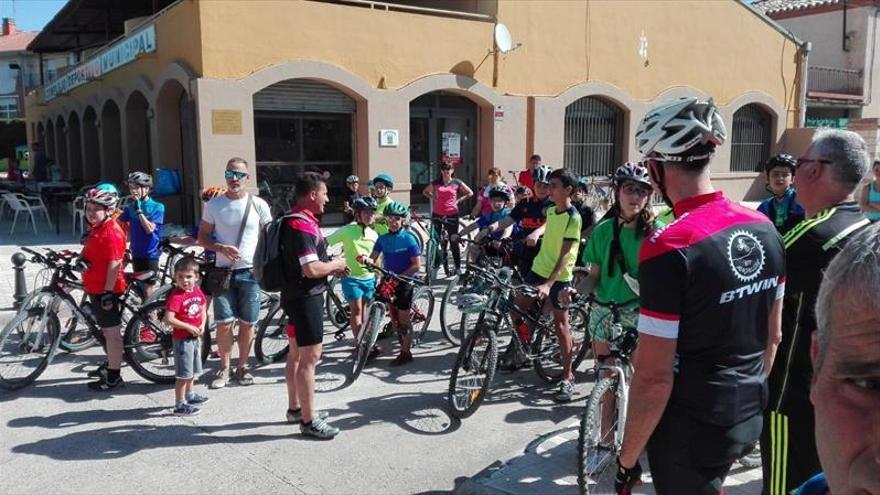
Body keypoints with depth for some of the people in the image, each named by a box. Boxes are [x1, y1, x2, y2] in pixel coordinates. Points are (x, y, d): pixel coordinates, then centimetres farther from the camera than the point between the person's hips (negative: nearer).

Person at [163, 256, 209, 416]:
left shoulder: (198, 291, 2)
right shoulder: (176, 296, -21)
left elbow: (203, 310, 14)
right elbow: (168, 319, -27)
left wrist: (202, 325, -3)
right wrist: (189, 327, -23)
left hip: (195, 337, 8)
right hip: (182, 339, -8)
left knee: (193, 370, 24)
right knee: (183, 373, -3)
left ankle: (189, 395, 43)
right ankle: (180, 405, 5)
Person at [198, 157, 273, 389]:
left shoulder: (258, 205, 0)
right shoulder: (214, 205, 2)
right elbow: (202, 237, 5)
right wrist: (221, 248, -13)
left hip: (250, 272, 0)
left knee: (247, 323, 6)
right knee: (224, 323, -2)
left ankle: (243, 367, 22)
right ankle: (224, 368, 14)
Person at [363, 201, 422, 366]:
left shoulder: (408, 239, -11)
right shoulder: (383, 238, 3)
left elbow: (417, 265, -13)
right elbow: (373, 258, -1)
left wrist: (399, 277, -19)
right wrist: (366, 259, -24)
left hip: (404, 281, -5)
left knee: (403, 317, 0)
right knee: (393, 316, 13)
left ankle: (406, 352, 9)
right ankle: (404, 342, 33)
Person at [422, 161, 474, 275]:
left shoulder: (457, 183, 3)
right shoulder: (436, 183, 7)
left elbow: (470, 193, 10)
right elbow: (425, 192, 22)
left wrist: (458, 200, 2)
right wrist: (433, 198, 7)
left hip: (452, 215, -2)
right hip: (437, 214, 2)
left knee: (454, 241, 1)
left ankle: (458, 267, 8)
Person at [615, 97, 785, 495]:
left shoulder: (668, 248, -26)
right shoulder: (765, 229, -3)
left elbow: (654, 377, -23)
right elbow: (773, 335, 8)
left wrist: (627, 458, -12)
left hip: (692, 428, -6)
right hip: (749, 417, 7)